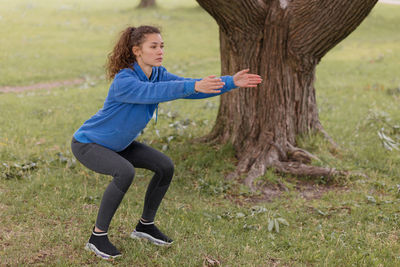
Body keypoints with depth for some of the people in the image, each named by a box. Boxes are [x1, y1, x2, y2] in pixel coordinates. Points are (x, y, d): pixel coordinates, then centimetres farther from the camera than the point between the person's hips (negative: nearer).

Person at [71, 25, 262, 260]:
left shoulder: (158, 74, -8)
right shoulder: (123, 81, -32)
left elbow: (187, 86, -17)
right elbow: (154, 92, -50)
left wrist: (231, 82, -30)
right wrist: (195, 86, -63)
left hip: (118, 144, 8)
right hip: (87, 144, -8)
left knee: (165, 167, -1)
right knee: (125, 172, -34)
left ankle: (145, 225, 17)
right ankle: (98, 237, -17)